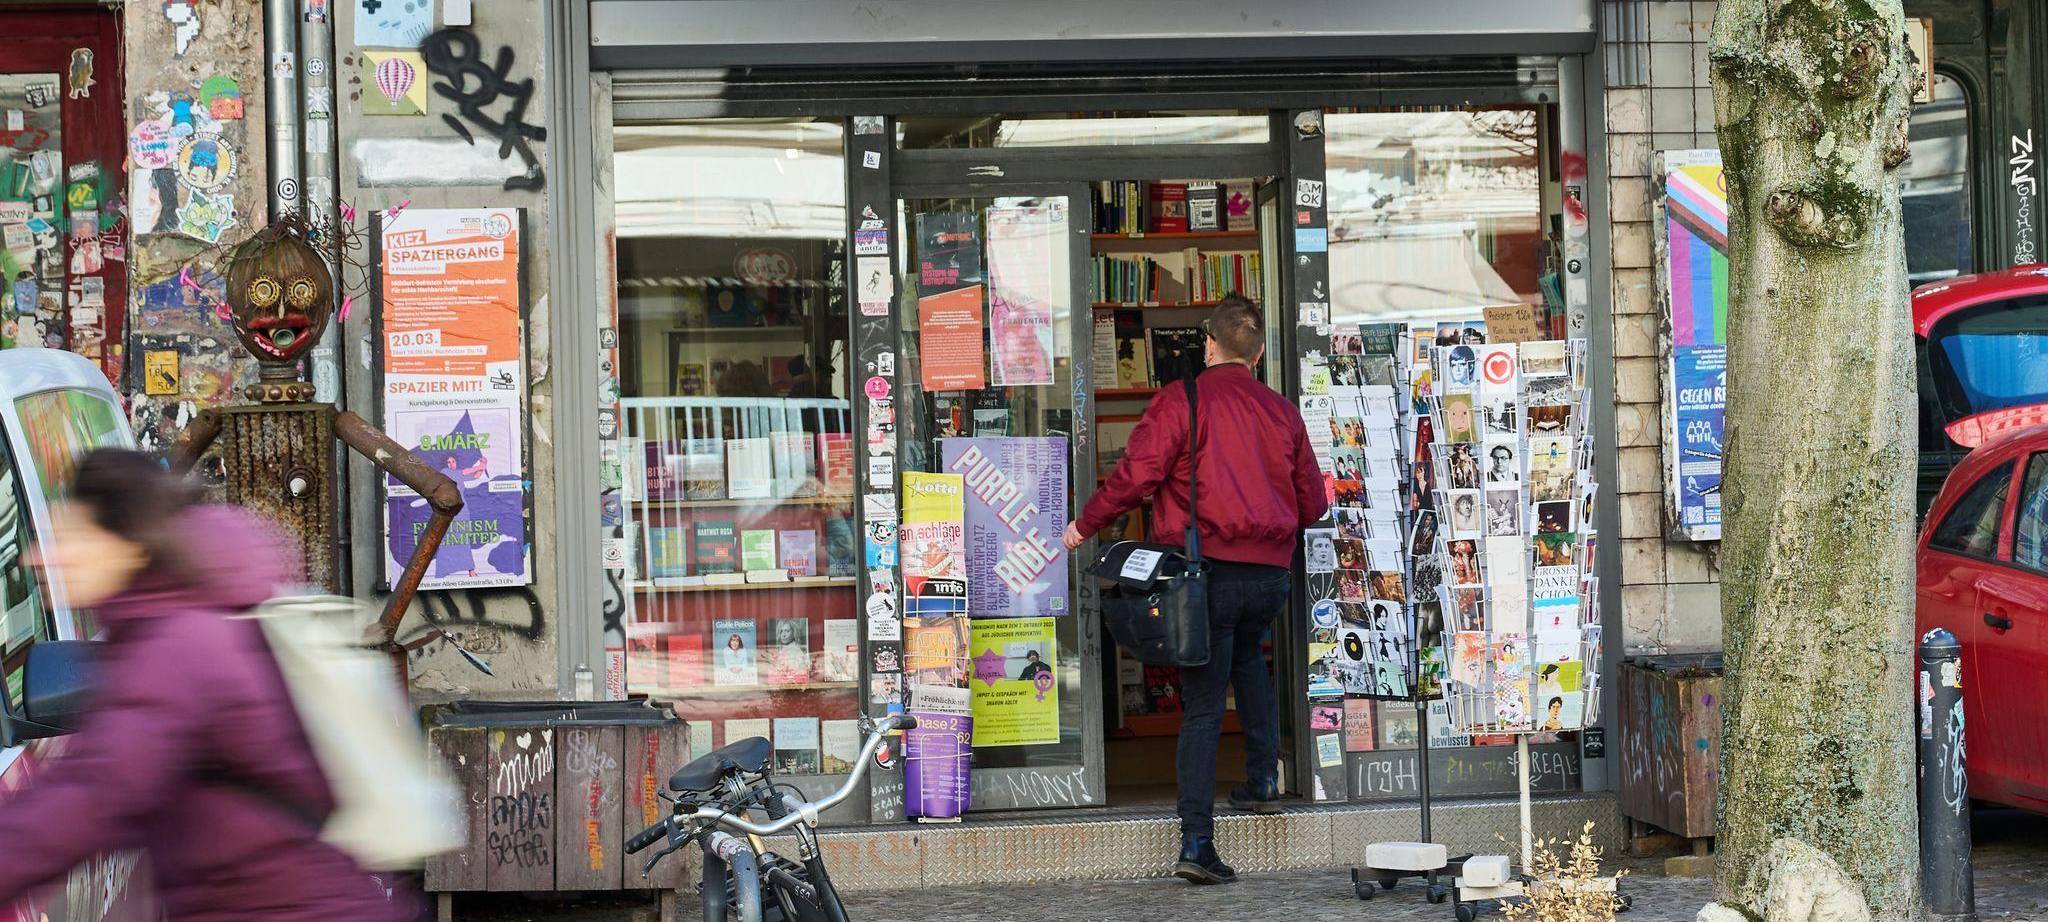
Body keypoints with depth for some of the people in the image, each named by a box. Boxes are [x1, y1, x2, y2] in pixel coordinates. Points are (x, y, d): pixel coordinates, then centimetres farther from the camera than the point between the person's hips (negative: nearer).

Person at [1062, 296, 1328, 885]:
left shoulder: (1181, 401, -5)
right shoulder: (1282, 411, 9)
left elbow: (1137, 474, -14)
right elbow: (1314, 503, 14)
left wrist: (1086, 525, 0)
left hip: (1205, 570, -3)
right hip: (1270, 572, 4)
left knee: (1203, 707, 0)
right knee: (1246, 655, 34)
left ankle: (1197, 842, -8)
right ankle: (1263, 776, 24)